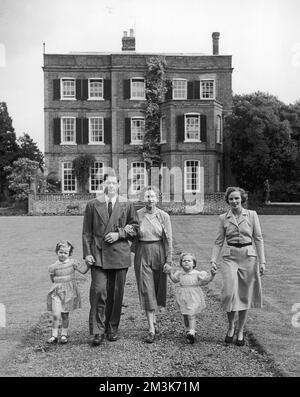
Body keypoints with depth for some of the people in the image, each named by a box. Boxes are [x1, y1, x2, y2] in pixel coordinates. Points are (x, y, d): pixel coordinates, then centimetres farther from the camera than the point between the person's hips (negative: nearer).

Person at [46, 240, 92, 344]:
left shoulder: (72, 262, -1)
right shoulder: (53, 266, -2)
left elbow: (82, 270, -6)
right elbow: (53, 279, 8)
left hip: (69, 292, 1)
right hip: (57, 292, 0)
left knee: (65, 314, 9)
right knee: (56, 314, -8)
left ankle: (64, 335, 23)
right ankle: (54, 335, 6)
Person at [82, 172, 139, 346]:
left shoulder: (127, 205, 7)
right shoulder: (93, 205, 6)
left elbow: (134, 227, 10)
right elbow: (86, 232, 5)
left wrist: (119, 234, -7)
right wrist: (87, 253, -2)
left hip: (119, 253, 1)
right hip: (98, 253, -1)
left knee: (116, 293, 7)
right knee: (98, 291, -10)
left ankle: (112, 329, 21)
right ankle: (98, 331, -2)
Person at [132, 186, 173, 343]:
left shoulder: (164, 216, -1)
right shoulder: (137, 215, -2)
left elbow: (168, 239, 0)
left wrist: (168, 260, -3)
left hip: (159, 253, 1)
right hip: (142, 254, -1)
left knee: (158, 289, 11)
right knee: (146, 290, -3)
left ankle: (153, 319, 36)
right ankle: (151, 329, 0)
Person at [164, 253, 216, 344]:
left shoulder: (197, 274, -5)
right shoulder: (180, 273, 6)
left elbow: (206, 279, -8)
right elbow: (174, 279, 26)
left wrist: (212, 275, -23)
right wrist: (169, 272, 19)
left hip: (194, 297, -4)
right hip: (183, 297, 4)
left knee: (191, 315, -10)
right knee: (185, 315, 12)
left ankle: (192, 332, -10)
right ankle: (187, 329, 28)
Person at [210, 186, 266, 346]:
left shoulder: (252, 215, 2)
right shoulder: (223, 218, 5)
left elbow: (258, 239, 2)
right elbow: (218, 241, 7)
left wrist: (262, 261, -3)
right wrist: (213, 259, -5)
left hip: (248, 257, 0)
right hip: (230, 257, 0)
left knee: (245, 296, 5)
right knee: (230, 293, -13)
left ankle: (240, 332, 21)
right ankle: (230, 327, 12)